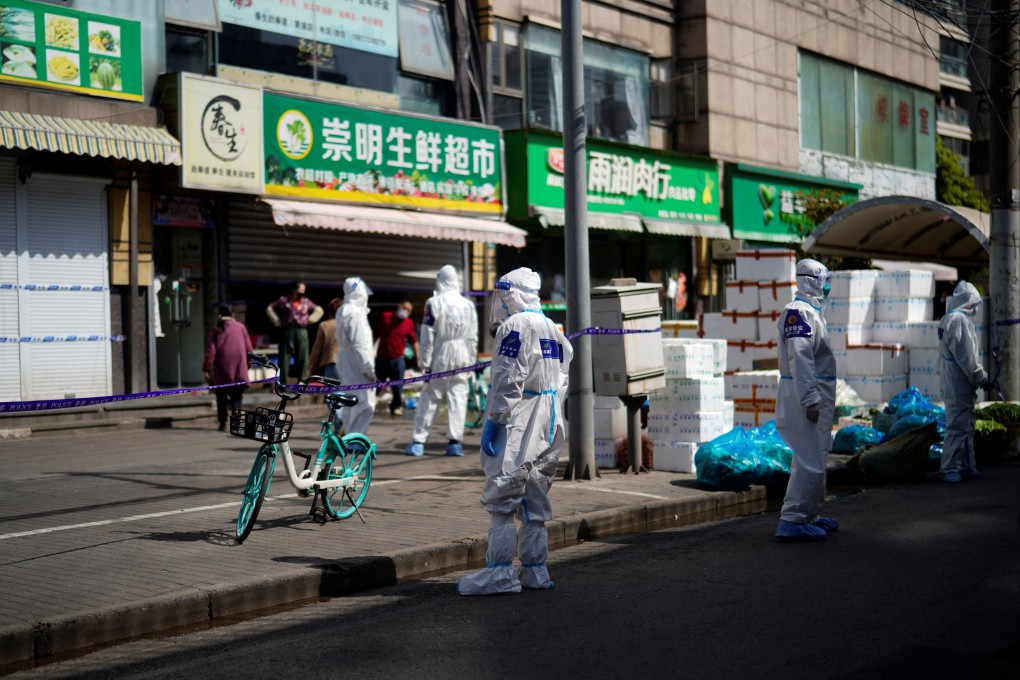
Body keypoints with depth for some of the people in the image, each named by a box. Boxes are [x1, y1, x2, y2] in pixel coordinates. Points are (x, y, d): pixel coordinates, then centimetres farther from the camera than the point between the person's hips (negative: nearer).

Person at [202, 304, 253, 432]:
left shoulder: (216, 330, 1)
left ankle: (223, 422, 9)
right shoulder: (241, 327, 6)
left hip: (222, 370, -1)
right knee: (237, 395, 7)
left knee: (221, 397, 11)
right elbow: (249, 348, 8)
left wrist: (206, 369, -2)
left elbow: (210, 350, -4)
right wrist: (247, 364, 21)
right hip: (239, 370, 1)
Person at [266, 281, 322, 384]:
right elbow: (270, 309, 16)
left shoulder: (306, 302, 12)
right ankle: (283, 383, 5)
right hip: (286, 331, -1)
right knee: (284, 357, -1)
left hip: (301, 331, 1)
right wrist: (277, 322, 7)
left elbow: (319, 310, 23)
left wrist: (310, 320, 11)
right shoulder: (284, 300, 8)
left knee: (302, 357, -3)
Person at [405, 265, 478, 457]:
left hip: (440, 359, -3)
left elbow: (428, 335, -8)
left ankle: (418, 441, 5)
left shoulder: (434, 303, -8)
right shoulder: (468, 305, 5)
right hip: (462, 359, 3)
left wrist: (424, 361, -2)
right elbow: (473, 337, 9)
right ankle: (455, 441, 0)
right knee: (458, 398, 4)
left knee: (430, 399, 3)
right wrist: (471, 361, 16)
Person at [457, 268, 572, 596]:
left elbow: (508, 381, -17)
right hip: (549, 425, 9)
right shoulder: (553, 330, 17)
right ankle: (534, 569, 17)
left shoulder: (515, 326, -10)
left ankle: (501, 572, -7)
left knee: (502, 497, -6)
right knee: (535, 499, 13)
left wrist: (495, 420, -15)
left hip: (519, 425, -9)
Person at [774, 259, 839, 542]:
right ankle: (792, 521, -10)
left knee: (814, 456, 17)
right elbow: (799, 356, -23)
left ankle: (809, 515, 25)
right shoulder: (798, 311, -15)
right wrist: (810, 399, -26)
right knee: (810, 461, -11)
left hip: (816, 397, 11)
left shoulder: (811, 311, 17)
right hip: (805, 396, -11)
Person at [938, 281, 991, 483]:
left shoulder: (948, 318, 15)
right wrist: (981, 378, -11)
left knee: (966, 425, 16)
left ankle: (966, 466, 23)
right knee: (958, 425, -7)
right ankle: (950, 469, -4)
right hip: (959, 383, -11)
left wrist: (977, 377, 22)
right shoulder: (959, 320, -17)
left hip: (953, 381, 11)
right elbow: (966, 356, -19)